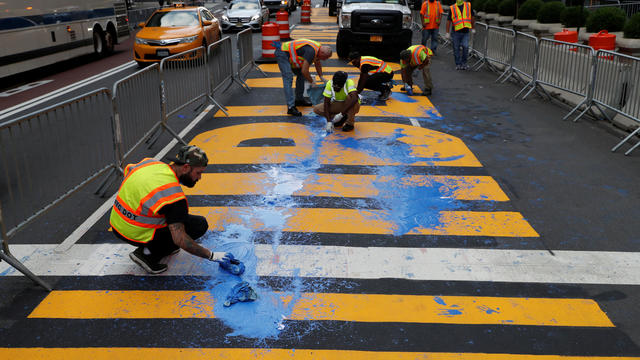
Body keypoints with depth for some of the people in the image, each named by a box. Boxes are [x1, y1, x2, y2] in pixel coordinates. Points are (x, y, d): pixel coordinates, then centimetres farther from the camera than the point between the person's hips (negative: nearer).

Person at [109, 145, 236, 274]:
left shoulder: (150, 162, -3)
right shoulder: (173, 195, -25)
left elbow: (127, 170, 21)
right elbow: (179, 239, -25)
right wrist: (211, 255, -18)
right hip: (136, 235, -8)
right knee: (200, 224, -5)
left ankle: (164, 247, 18)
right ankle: (149, 254, -5)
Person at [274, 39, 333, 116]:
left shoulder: (318, 48, 4)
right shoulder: (311, 51, -27)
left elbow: (318, 64, 25)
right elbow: (304, 71, -27)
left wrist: (321, 77, 20)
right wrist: (311, 82, -12)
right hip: (282, 54, -11)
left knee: (301, 74, 13)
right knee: (288, 79, -18)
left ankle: (299, 99, 22)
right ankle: (291, 107, -24)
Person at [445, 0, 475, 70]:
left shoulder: (468, 6, 5)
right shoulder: (452, 8, 0)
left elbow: (472, 17, 15)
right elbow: (448, 21, 3)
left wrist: (473, 28, 15)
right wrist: (447, 32, 0)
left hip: (465, 32, 1)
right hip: (456, 32, -1)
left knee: (465, 47, -13)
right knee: (456, 49, 2)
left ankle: (464, 63, 3)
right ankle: (458, 64, 15)